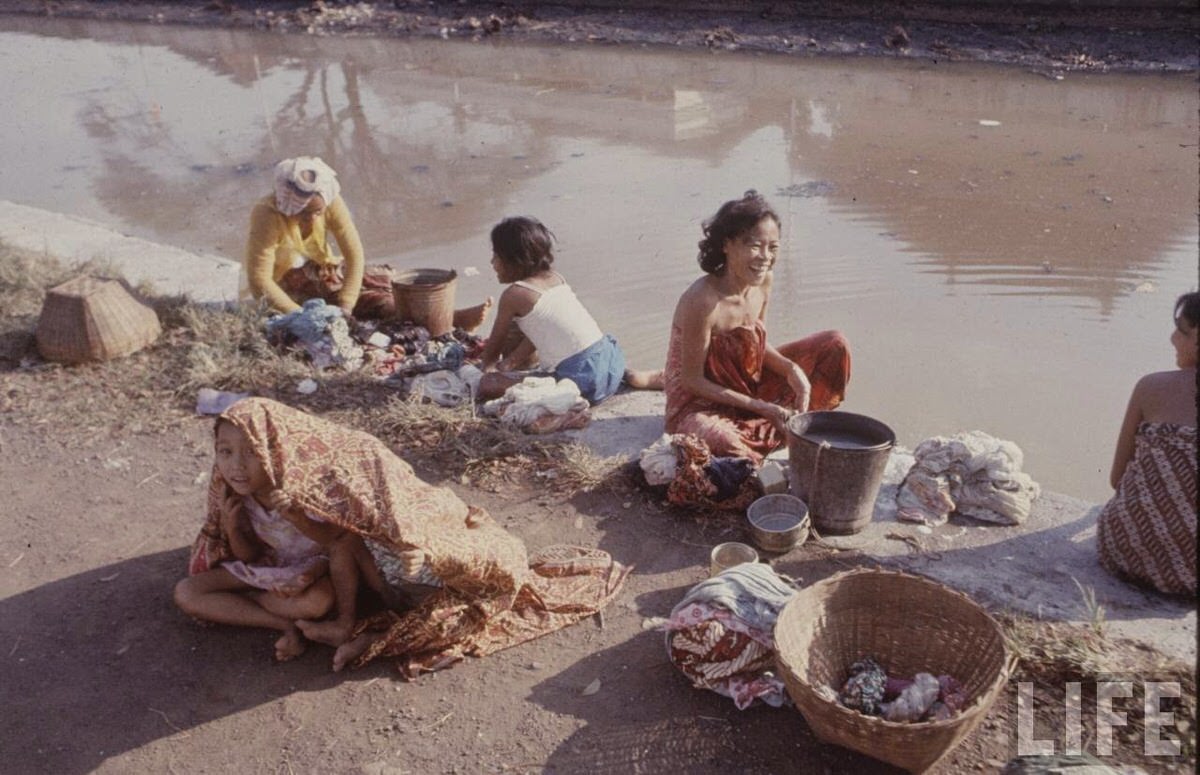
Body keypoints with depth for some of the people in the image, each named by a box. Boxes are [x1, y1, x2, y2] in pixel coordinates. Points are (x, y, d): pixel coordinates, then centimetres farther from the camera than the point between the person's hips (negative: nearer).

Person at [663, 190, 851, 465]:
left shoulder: (763, 282, -9)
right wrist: (761, 407, -21)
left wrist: (791, 368, -14)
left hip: (750, 385, 7)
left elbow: (758, 344, 7)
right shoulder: (702, 301, -31)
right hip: (700, 403, -7)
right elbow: (693, 380, -23)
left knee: (834, 345, 3)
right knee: (724, 444, -41)